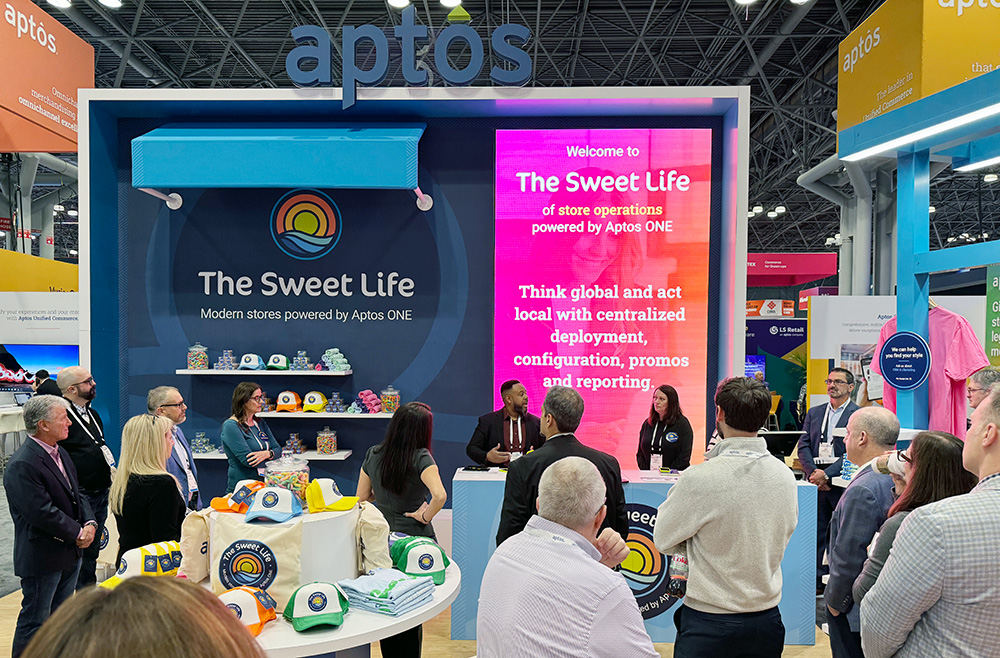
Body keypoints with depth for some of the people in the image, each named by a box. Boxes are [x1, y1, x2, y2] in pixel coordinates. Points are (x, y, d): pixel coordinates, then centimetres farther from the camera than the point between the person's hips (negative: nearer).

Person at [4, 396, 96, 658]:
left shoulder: (61, 454, 8)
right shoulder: (22, 465, -22)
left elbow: (77, 494, 11)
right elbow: (42, 513, -25)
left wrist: (90, 523, -6)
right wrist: (78, 532, -16)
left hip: (71, 552, 9)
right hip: (42, 557, -9)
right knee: (35, 620, 6)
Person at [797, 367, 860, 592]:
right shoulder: (814, 413, 15)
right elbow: (803, 446, 10)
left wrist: (826, 474, -16)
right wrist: (813, 472, -7)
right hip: (816, 480, 5)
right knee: (817, 533, 8)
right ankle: (819, 580, 17)